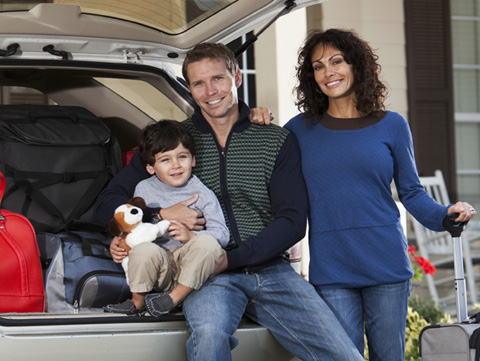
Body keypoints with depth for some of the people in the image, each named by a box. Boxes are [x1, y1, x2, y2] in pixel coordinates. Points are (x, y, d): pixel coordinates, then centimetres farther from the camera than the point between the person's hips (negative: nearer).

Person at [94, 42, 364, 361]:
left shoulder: (277, 141, 9)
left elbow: (293, 222, 2)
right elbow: (108, 203, 8)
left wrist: (231, 258, -13)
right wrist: (160, 214, -14)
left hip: (271, 269, 2)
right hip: (208, 277, -2)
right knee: (209, 332, -38)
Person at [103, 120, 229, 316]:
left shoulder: (202, 194, 1)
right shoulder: (144, 190, 10)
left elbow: (222, 234, -6)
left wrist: (191, 236, -24)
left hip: (190, 265, -1)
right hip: (161, 263, 1)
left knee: (208, 243, -33)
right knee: (144, 250, -34)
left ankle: (176, 296, -20)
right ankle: (138, 301, -8)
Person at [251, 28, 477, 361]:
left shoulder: (391, 125, 7)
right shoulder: (301, 130, 10)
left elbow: (411, 192, 9)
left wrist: (444, 215, -8)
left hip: (387, 265, 0)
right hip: (330, 270, 0)